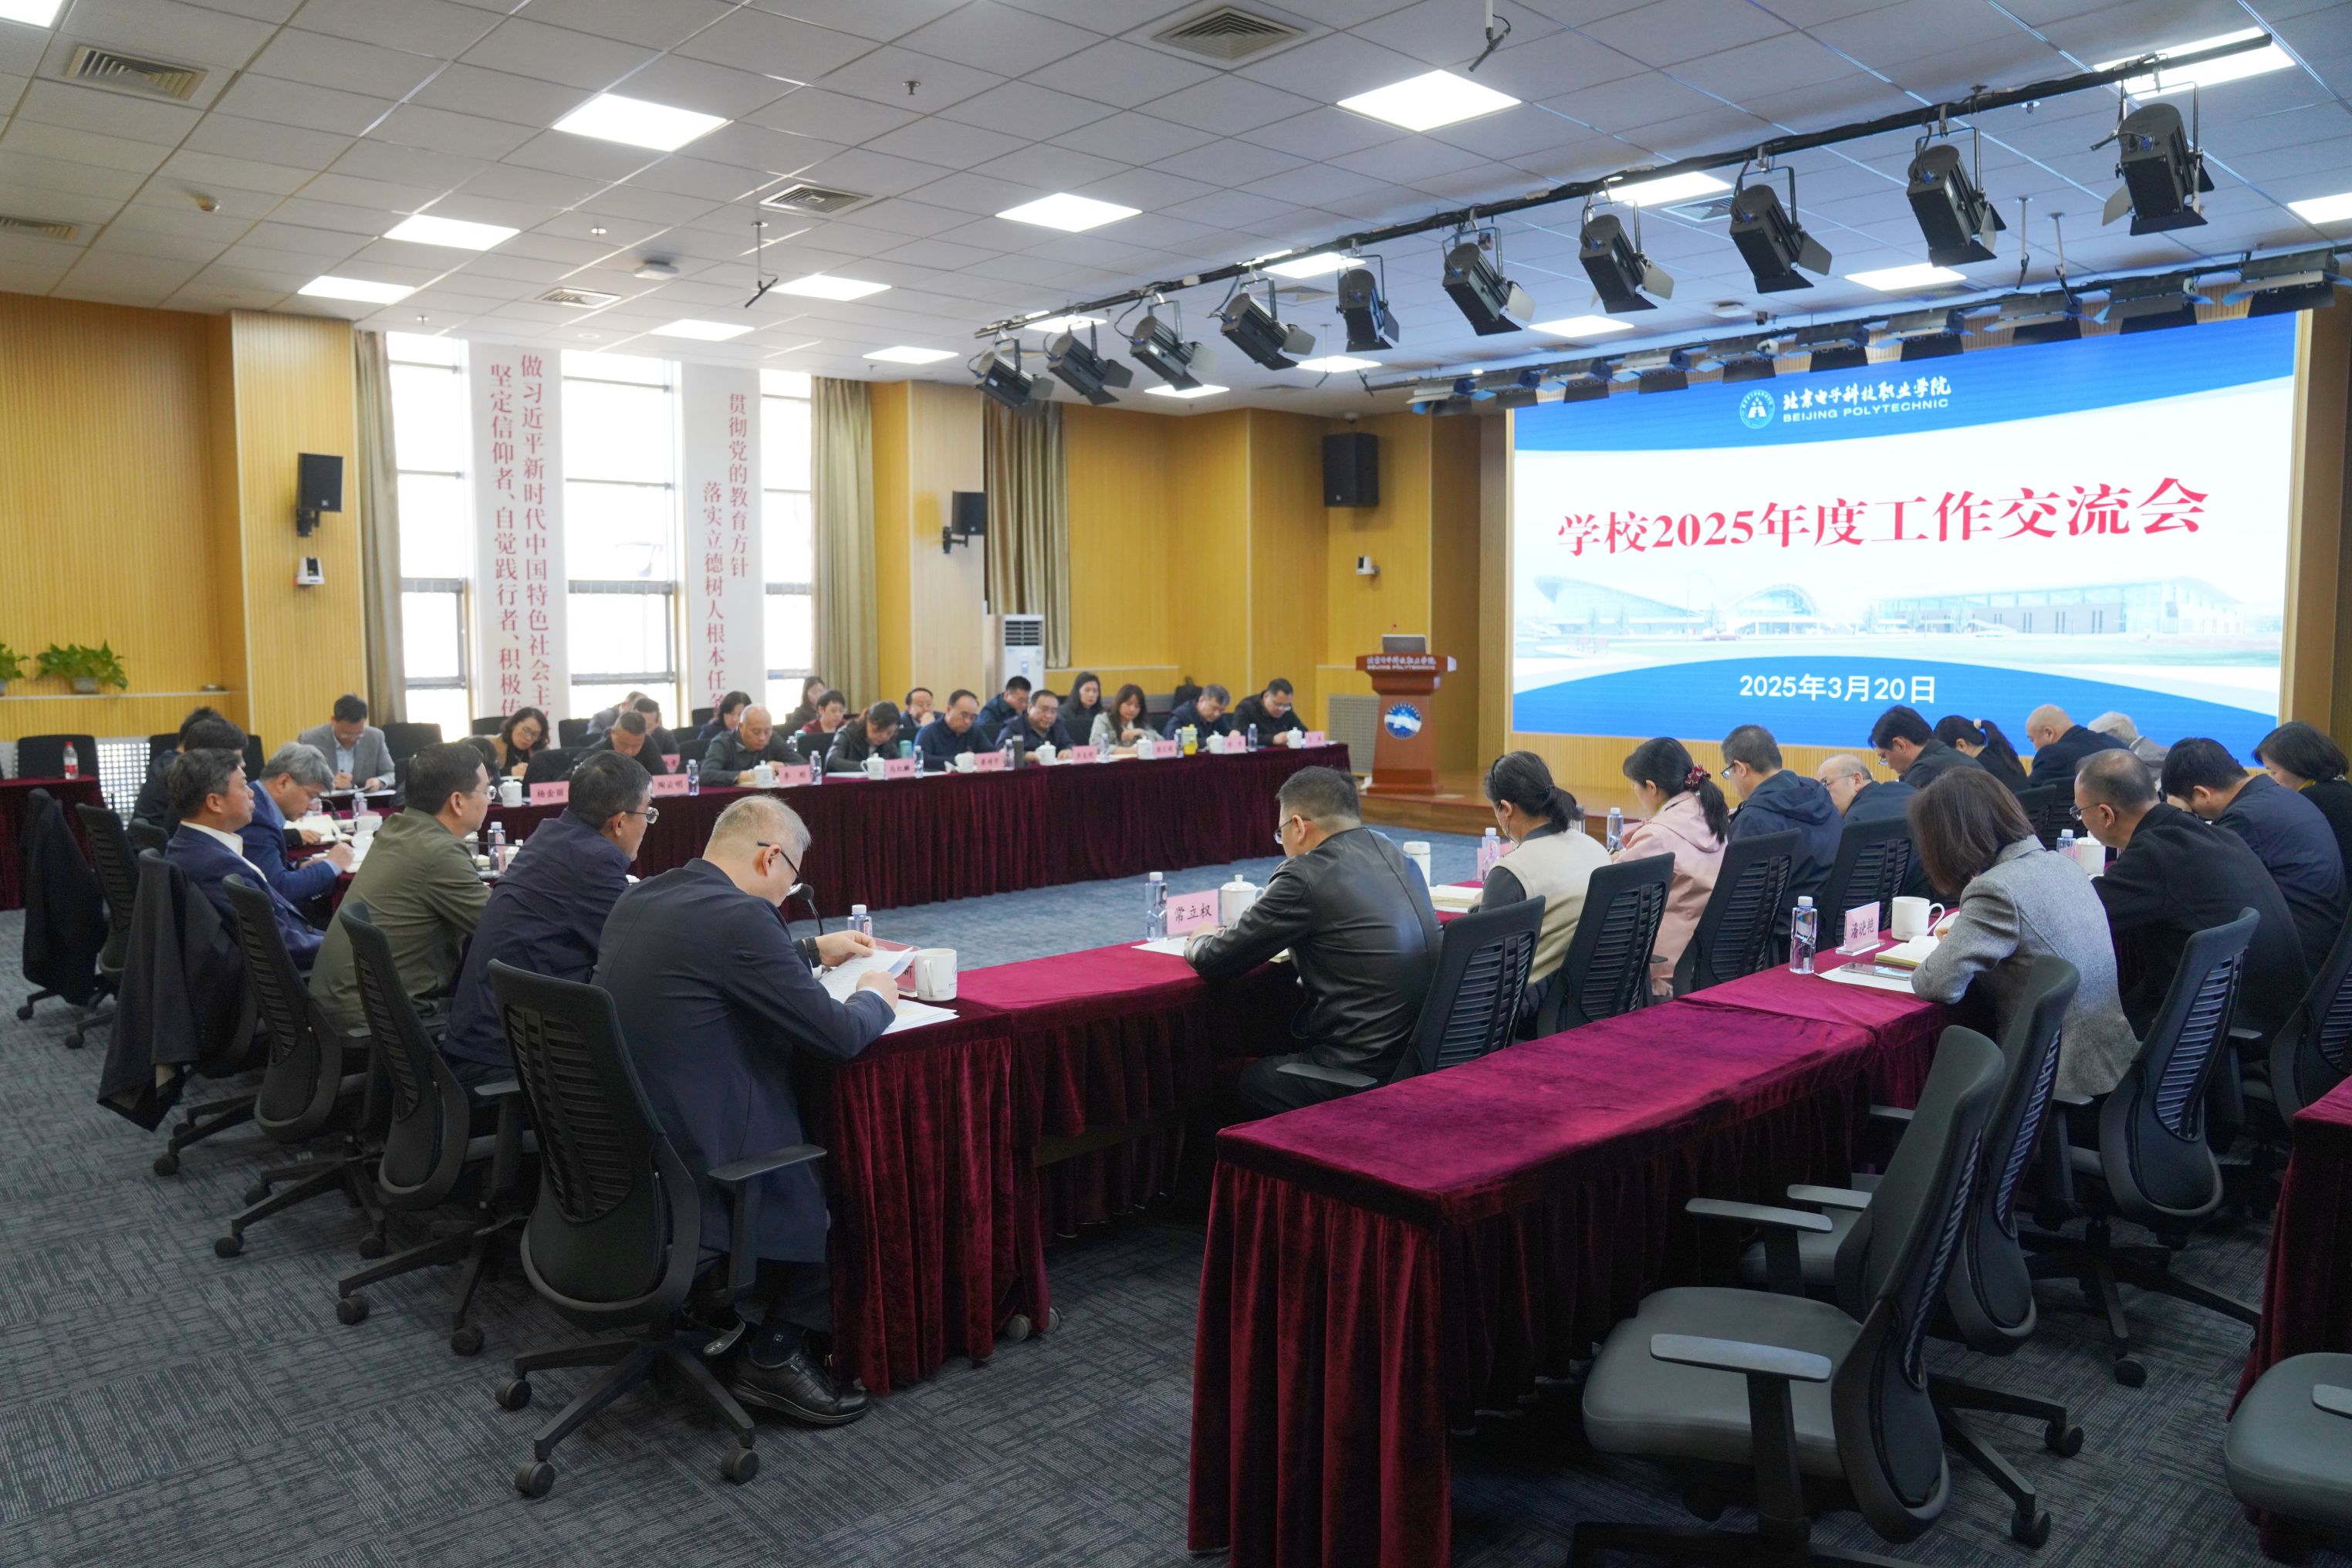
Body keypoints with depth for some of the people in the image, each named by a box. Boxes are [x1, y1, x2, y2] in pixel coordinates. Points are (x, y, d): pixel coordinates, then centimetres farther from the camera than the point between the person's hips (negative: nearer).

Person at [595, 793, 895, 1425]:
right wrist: (875, 998, 2)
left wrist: (815, 952, 29)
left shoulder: (640, 898, 5)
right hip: (694, 1164, -9)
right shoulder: (740, 916, -22)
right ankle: (774, 1357, 18)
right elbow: (838, 1036, -19)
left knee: (813, 1127, 25)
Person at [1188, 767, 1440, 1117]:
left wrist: (1199, 941, 17)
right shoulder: (1399, 861, 9)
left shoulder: (1305, 875, -14)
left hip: (1366, 1070, -8)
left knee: (1246, 1081, 13)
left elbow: (1217, 960, -5)